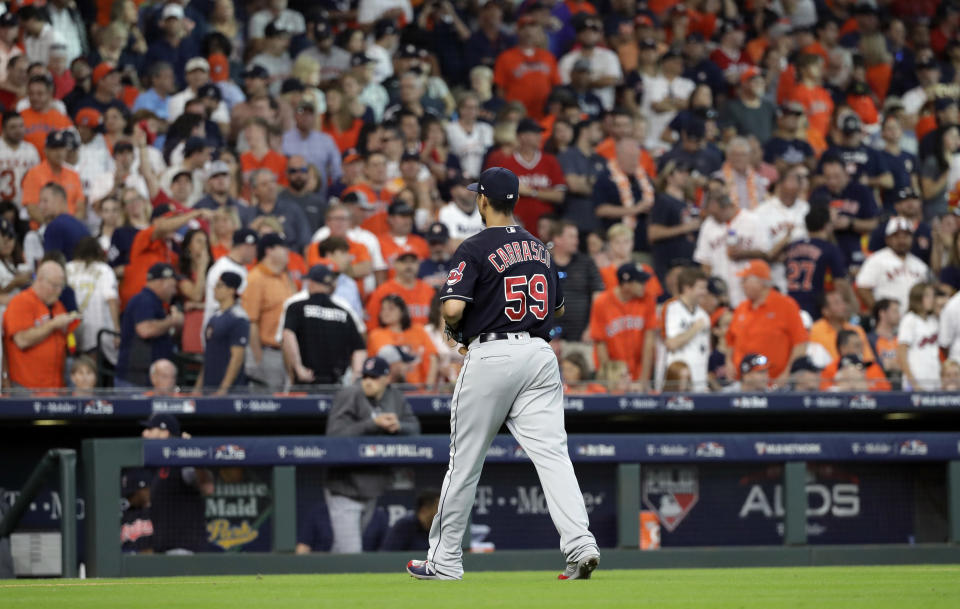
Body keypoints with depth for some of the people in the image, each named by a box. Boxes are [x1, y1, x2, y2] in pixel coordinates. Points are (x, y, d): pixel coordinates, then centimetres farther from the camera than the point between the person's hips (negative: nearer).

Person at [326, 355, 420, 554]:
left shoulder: (395, 398, 5)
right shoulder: (348, 396, -13)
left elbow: (414, 427, 10)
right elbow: (336, 435, -22)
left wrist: (398, 426, -13)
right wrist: (374, 424, -27)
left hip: (372, 489, 6)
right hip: (345, 489, -6)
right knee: (350, 552, -14)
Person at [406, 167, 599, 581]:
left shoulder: (476, 248, -6)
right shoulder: (539, 247, 15)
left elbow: (453, 308, -16)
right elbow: (557, 306, 24)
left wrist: (455, 331, 5)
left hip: (491, 356, -5)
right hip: (539, 353, 5)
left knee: (465, 461, 5)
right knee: (551, 451, -5)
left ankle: (445, 560, 13)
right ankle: (579, 544, -23)